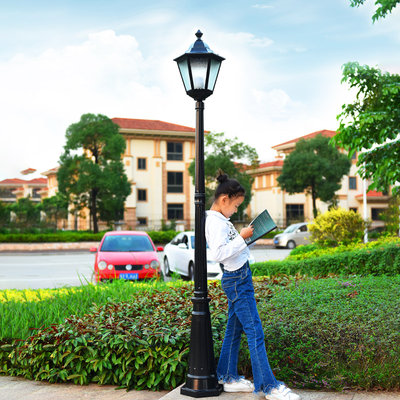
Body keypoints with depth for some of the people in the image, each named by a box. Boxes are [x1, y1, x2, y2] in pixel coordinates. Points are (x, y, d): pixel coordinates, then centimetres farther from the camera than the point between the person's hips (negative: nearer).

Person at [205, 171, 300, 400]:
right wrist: (241, 238, -24)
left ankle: (228, 377, 24)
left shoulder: (219, 219, 14)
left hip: (239, 276, 10)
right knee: (255, 331, -8)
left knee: (234, 329, 15)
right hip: (237, 279, -10)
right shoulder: (215, 222, -18)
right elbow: (218, 253, -28)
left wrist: (246, 237, 9)